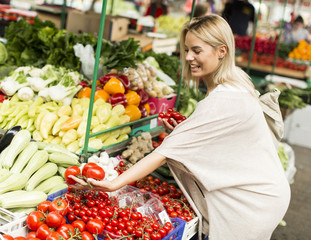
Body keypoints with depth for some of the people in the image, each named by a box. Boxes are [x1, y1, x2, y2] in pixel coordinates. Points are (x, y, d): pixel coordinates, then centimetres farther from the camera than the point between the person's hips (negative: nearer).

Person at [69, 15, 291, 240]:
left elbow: (169, 151, -33)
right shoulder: (236, 82, 2)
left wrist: (114, 183, -34)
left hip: (253, 202, -9)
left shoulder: (223, 101, -28)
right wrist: (184, 132, -1)